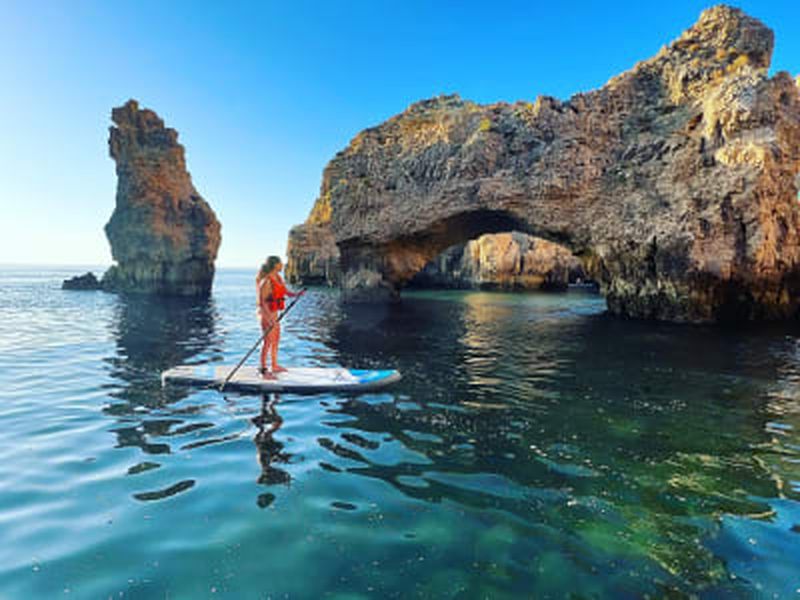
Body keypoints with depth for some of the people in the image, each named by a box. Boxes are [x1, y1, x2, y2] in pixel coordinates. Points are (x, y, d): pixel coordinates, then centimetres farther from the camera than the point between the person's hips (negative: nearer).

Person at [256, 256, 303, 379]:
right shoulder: (266, 281, -21)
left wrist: (297, 294, -11)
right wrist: (269, 319, -29)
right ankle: (264, 371, 4)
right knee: (268, 341, -5)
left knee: (276, 340, 18)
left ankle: (275, 366, 31)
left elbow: (287, 292, 8)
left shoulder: (278, 277, 5)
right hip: (266, 314, -9)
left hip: (274, 314, 9)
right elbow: (261, 302, -22)